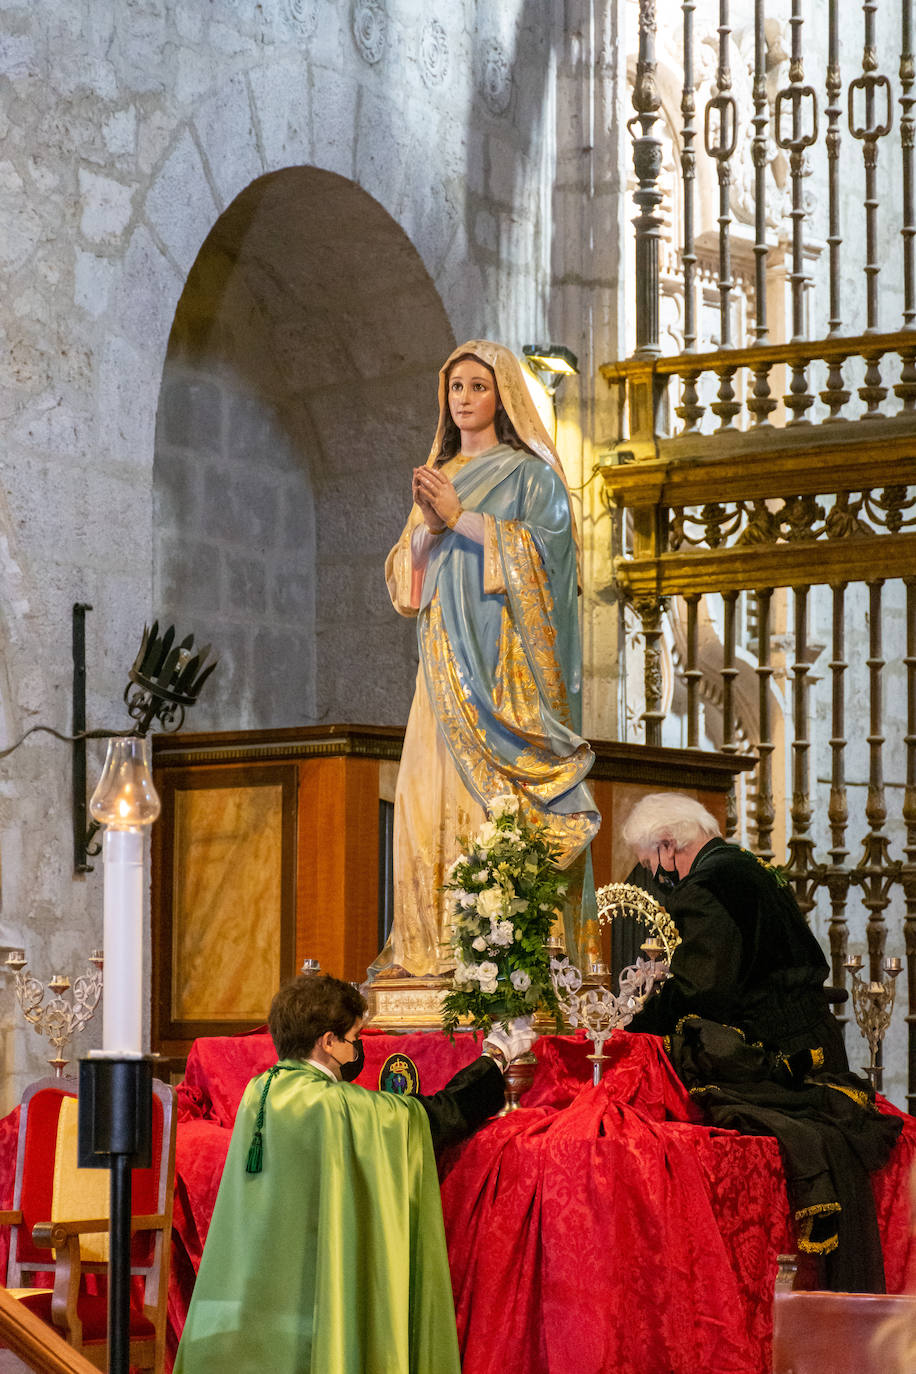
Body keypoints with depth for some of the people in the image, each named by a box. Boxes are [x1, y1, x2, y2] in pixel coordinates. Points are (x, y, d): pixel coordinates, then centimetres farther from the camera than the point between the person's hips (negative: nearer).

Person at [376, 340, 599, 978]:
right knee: (436, 794, -2)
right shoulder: (440, 476, 20)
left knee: (502, 804, -12)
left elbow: (541, 551, -11)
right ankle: (436, 944, -2)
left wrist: (460, 518, -12)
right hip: (447, 660, 5)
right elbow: (406, 575, 15)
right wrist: (428, 526, -5)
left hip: (505, 657, -5)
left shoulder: (530, 474, 4)